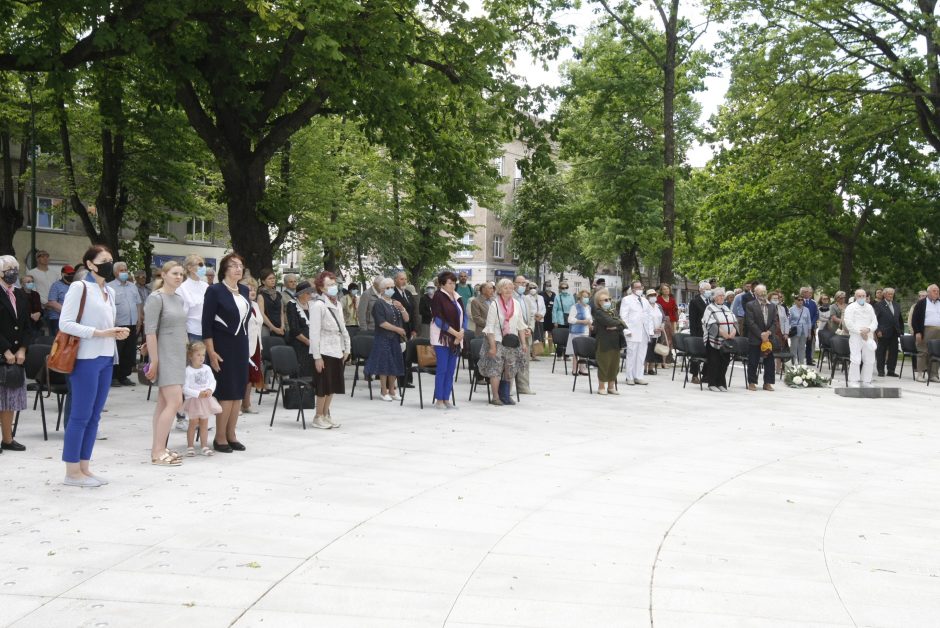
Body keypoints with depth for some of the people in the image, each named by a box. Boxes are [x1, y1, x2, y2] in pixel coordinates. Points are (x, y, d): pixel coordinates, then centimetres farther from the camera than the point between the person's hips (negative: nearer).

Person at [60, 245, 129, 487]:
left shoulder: (109, 292, 16)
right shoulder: (79, 287, -7)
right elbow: (65, 323, -13)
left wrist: (116, 332, 1)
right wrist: (98, 333, -17)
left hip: (106, 358, 8)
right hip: (86, 358, -8)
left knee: (94, 416, 10)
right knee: (80, 415, -4)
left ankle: (84, 468, 16)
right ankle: (72, 472, 3)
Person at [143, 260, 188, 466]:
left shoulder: (179, 299, 13)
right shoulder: (156, 298, -10)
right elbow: (150, 331, -15)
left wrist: (183, 354, 16)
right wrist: (154, 361, -17)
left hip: (178, 356, 8)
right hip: (164, 356, -8)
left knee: (164, 403, 9)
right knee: (175, 402, -14)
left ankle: (158, 448, 13)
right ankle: (158, 452, -10)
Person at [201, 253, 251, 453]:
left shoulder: (244, 290, 10)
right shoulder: (214, 290, -9)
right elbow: (206, 323, -11)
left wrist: (245, 345, 14)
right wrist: (211, 351, -16)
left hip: (241, 347, 6)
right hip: (223, 347, -6)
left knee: (238, 392, 8)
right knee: (226, 392, -4)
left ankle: (231, 435, 17)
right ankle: (220, 438, 6)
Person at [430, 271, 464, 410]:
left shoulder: (458, 298, 12)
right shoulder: (438, 297, -7)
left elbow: (463, 317, 12)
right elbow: (438, 319, -13)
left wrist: (461, 333, -5)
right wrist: (454, 332, -15)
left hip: (456, 339, 6)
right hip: (442, 338, -6)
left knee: (451, 370, 7)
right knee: (442, 369, -5)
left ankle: (446, 399, 13)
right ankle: (439, 400, 2)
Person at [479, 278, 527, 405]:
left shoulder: (516, 304, 7)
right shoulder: (494, 304, -7)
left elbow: (520, 325, 12)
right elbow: (490, 327, -9)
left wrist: (523, 343, 8)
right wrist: (492, 346, -15)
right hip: (498, 341, -5)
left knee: (511, 370, 5)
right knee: (496, 369, -6)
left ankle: (506, 395, 13)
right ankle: (495, 397, 2)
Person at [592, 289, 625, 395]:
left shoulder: (613, 312, 15)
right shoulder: (598, 312, -6)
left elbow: (623, 325, 6)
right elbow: (609, 322, -20)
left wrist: (616, 327, -13)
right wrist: (619, 322, -2)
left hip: (615, 343, 6)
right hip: (604, 343, -6)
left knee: (614, 365, 9)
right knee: (603, 365, 0)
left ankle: (611, 387, 20)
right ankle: (601, 387, 11)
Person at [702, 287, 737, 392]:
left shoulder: (727, 309, 17)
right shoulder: (710, 309, -3)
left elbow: (734, 321, 9)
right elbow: (712, 324, -14)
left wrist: (733, 332, -11)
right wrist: (723, 333, -21)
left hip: (727, 341, 6)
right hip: (714, 340, -6)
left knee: (724, 362, 5)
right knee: (713, 362, -3)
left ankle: (721, 383, 13)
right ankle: (712, 384, 4)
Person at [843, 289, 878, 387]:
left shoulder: (869, 308, 16)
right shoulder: (851, 307, 0)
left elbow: (875, 322, 11)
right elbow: (849, 323, -9)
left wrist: (868, 329, -9)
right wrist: (860, 332, -13)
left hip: (868, 336, 5)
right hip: (855, 337, -5)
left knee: (869, 360, 6)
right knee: (855, 359, -12)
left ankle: (866, 381, 15)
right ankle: (853, 381, -6)